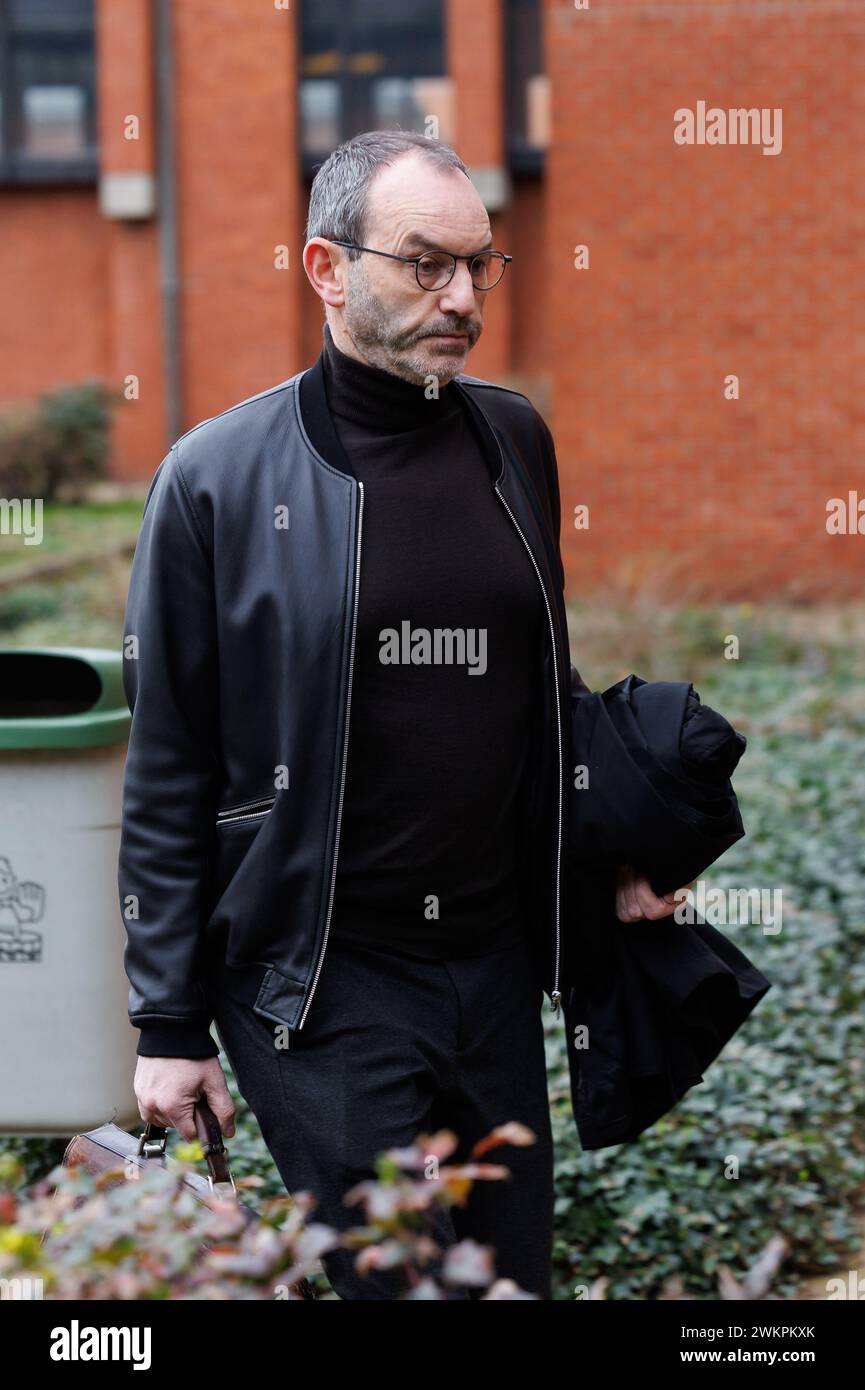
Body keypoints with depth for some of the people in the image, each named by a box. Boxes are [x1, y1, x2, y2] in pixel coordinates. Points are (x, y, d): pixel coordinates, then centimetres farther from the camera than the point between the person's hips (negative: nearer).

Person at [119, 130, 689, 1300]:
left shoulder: (514, 439, 8)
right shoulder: (219, 478, -7)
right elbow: (167, 774, -4)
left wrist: (609, 852, 8)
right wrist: (169, 1025, -4)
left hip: (495, 963, 5)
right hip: (317, 978, -5)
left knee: (515, 1272, 11)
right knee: (393, 1279, -7)